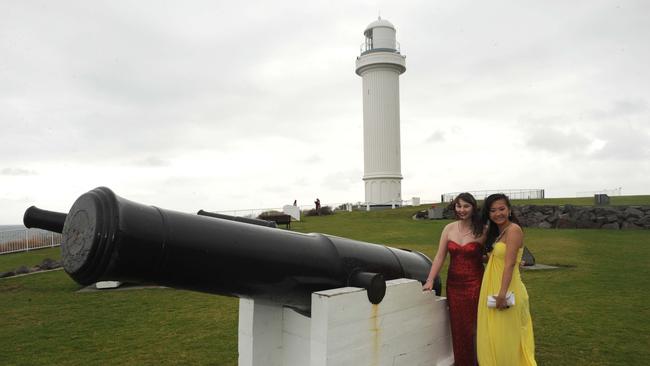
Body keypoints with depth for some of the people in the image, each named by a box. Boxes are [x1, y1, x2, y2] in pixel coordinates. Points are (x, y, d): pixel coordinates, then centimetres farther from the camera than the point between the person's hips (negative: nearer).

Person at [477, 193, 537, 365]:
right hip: (491, 289, 9)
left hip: (506, 291, -9)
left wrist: (502, 294, -25)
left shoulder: (513, 230, -13)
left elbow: (510, 264, -21)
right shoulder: (495, 232, 13)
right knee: (493, 337, 16)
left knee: (507, 338, 3)